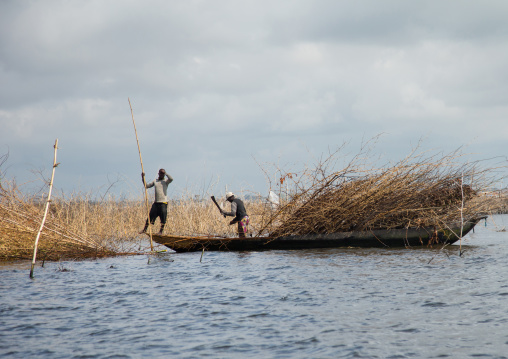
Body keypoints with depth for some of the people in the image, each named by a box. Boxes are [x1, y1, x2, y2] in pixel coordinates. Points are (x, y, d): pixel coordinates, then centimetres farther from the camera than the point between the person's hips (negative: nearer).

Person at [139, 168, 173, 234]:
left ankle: (161, 231, 7)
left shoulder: (165, 181, 3)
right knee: (150, 216, 4)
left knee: (163, 217, -3)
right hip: (156, 202, 4)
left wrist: (165, 173, -8)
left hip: (163, 202, -4)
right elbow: (147, 185, 16)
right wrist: (143, 178, 7)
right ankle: (145, 229, 11)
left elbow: (171, 179, -18)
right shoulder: (155, 181, 15)